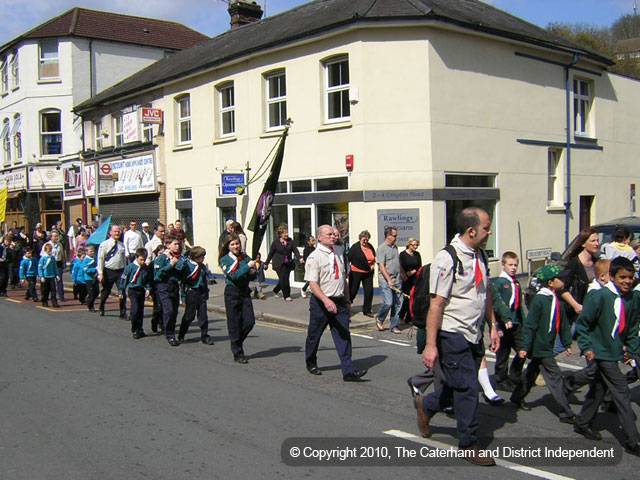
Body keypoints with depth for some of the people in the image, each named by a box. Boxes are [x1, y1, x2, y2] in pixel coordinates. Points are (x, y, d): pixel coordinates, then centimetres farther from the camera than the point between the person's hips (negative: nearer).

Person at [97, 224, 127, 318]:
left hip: (120, 271, 3)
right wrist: (100, 273, -11)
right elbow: (100, 259, -5)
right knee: (106, 292, 13)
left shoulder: (121, 245, 10)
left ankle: (123, 314, -1)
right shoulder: (104, 244, -3)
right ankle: (101, 309, 38)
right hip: (108, 271, -2)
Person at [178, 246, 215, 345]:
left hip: (202, 293, 5)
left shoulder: (202, 266, 10)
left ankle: (204, 336, 10)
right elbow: (183, 281, -9)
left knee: (203, 315, 4)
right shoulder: (188, 266, -9)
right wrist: (184, 297, -10)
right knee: (189, 315, 4)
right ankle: (181, 336, 20)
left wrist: (206, 293, 18)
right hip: (191, 292, -5)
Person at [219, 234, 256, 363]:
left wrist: (252, 272, -11)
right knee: (235, 324, 0)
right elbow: (233, 275, -18)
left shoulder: (245, 257, 9)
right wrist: (247, 267, -20)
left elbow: (253, 274, 11)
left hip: (245, 292, 4)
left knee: (250, 321, 0)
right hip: (232, 293, -4)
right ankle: (238, 354, 9)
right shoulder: (225, 259, -4)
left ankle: (236, 341, 26)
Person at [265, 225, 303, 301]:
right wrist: (266, 263, 8)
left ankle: (276, 290, 34)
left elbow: (295, 250, 2)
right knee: (284, 279, -10)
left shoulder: (290, 241, 6)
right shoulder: (276, 242, -4)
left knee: (284, 279, 7)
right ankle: (286, 296, 2)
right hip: (279, 264, -4)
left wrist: (299, 258, -15)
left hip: (288, 263, 4)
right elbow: (271, 253, 3)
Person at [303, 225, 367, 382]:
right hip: (321, 302, -5)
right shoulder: (314, 257, -10)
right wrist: (326, 300, -29)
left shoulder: (338, 255, 13)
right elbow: (313, 283, -18)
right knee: (314, 335, 11)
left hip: (339, 302, 5)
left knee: (343, 336, -2)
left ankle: (348, 371, -4)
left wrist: (347, 300, 18)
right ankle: (311, 363, 34)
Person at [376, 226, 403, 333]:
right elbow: (381, 266, -15)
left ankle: (394, 326, 13)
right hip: (386, 280, -7)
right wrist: (389, 280, -21)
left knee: (397, 304, 5)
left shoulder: (395, 247, 14)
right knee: (388, 303, -13)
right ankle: (379, 319, 14)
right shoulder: (381, 248, -10)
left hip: (397, 280, 7)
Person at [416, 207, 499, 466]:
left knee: (462, 386, 16)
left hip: (474, 334, 8)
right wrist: (430, 345, -22)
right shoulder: (447, 259, -19)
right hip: (452, 335, -8)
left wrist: (493, 326, 14)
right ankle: (469, 444, 16)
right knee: (467, 388, -1)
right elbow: (436, 304, -21)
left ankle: (426, 405, 42)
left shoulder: (479, 255, 8)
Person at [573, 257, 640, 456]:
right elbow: (582, 323, -12)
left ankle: (583, 423, 36)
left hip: (615, 352, 7)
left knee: (598, 389, 19)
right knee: (622, 393, -6)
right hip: (601, 353, -7)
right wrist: (586, 347, -16)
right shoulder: (600, 296, -19)